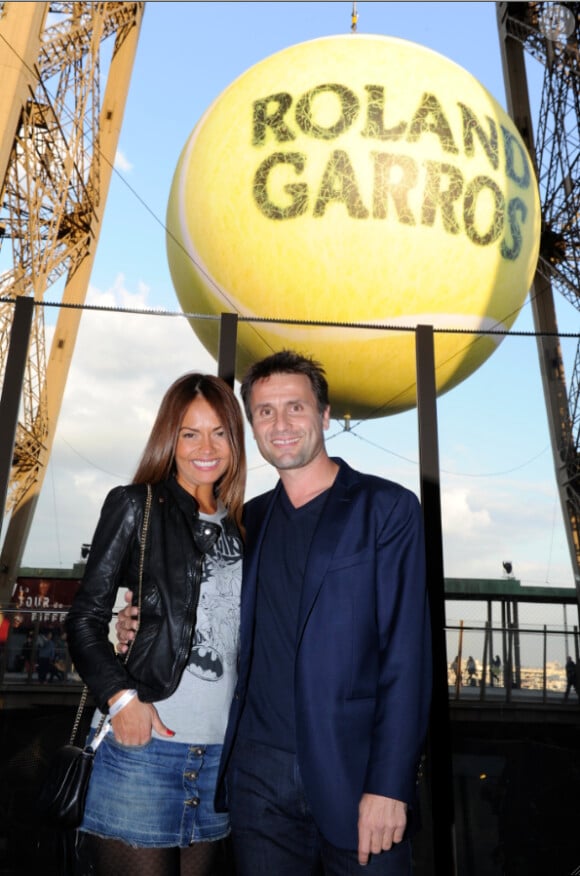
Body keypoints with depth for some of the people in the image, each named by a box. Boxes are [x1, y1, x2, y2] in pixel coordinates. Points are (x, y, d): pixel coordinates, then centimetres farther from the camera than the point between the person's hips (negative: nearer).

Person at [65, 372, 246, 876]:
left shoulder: (239, 526, 12)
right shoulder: (136, 506, 0)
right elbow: (85, 618, -3)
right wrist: (121, 698, -15)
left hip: (221, 752, 4)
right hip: (144, 741, -4)